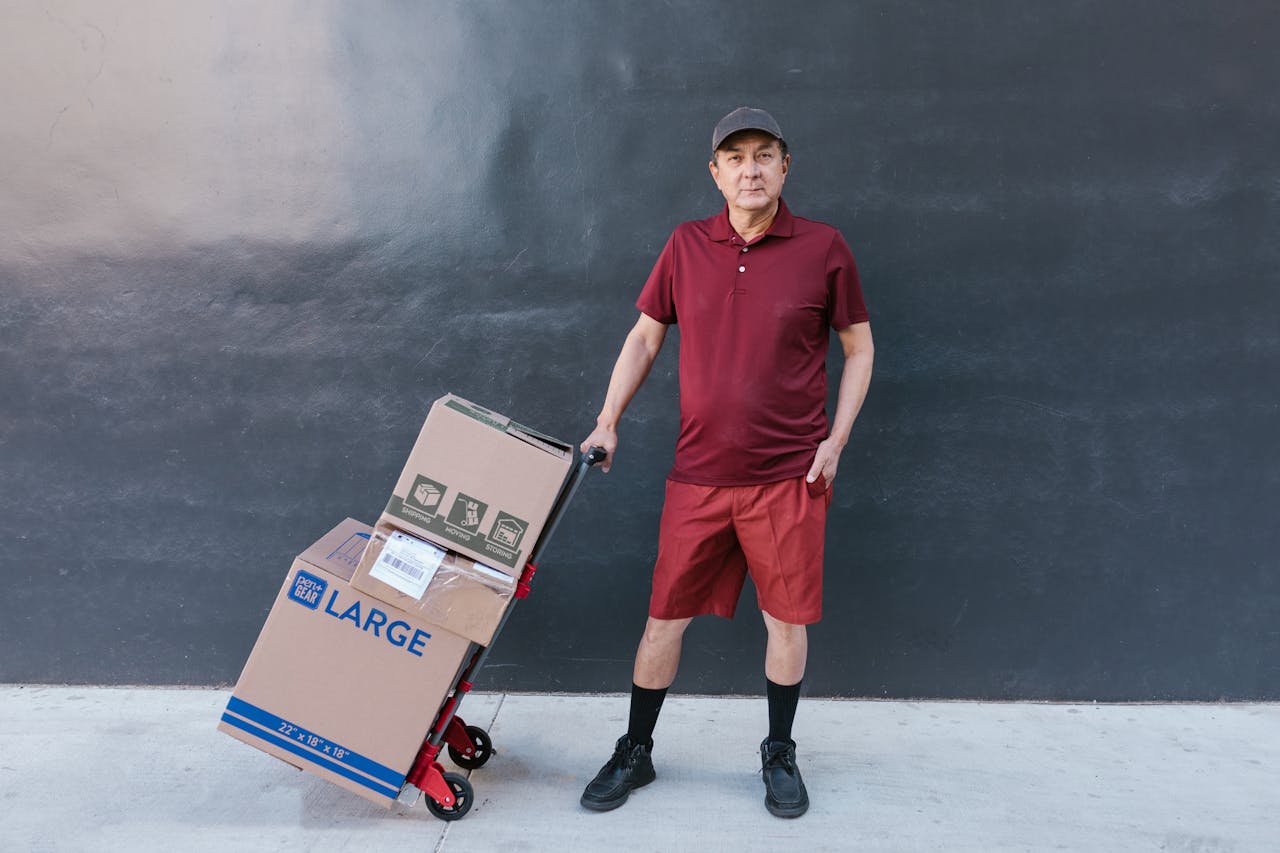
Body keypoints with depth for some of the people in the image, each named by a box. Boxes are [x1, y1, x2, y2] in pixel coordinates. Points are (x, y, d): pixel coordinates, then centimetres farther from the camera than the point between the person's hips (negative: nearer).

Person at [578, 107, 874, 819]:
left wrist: (835, 442, -2)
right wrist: (608, 423, 6)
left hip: (790, 474, -1)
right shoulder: (687, 246, 3)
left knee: (788, 620, 10)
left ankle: (781, 755, 32)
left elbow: (859, 347, 6)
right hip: (699, 475, 2)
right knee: (666, 619, 8)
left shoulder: (823, 248, -3)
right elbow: (645, 338, 11)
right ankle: (635, 753, 28)